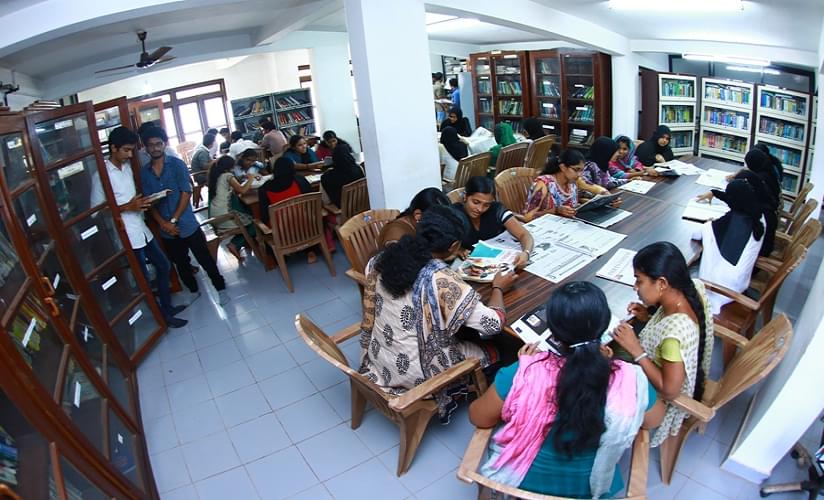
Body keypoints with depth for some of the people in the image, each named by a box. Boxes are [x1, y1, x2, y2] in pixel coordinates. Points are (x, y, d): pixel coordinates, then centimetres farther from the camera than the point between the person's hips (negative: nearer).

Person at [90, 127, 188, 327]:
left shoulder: (127, 166, 8)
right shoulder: (101, 175, -16)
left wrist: (142, 200, 4)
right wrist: (127, 207, -21)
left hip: (141, 228, 8)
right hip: (127, 235, -8)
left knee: (163, 265, 17)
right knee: (144, 278, 5)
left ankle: (167, 306, 33)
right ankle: (162, 316, 20)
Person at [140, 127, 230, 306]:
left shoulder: (177, 164, -7)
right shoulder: (144, 172, 2)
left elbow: (186, 193, -11)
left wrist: (173, 220, -14)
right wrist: (163, 223, -13)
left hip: (187, 224, -3)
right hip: (165, 230, 4)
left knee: (205, 259, 4)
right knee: (181, 264, 17)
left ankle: (221, 289, 19)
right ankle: (194, 291, 36)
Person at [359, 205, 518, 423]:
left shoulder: (385, 258, -10)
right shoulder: (442, 280, -29)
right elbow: (492, 324, -24)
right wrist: (498, 288, -4)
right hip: (415, 374, -7)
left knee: (457, 330, 27)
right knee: (490, 351, 15)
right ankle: (450, 391, 29)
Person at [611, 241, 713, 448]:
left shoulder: (674, 334, -43)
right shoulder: (692, 289, -20)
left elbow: (669, 391, -30)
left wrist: (636, 350, -30)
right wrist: (648, 319, -12)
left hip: (662, 402, -7)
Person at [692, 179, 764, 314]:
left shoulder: (730, 220, -23)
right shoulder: (759, 217, -8)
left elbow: (695, 235, -12)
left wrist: (709, 225, 9)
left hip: (724, 283, -6)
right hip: (741, 282, 6)